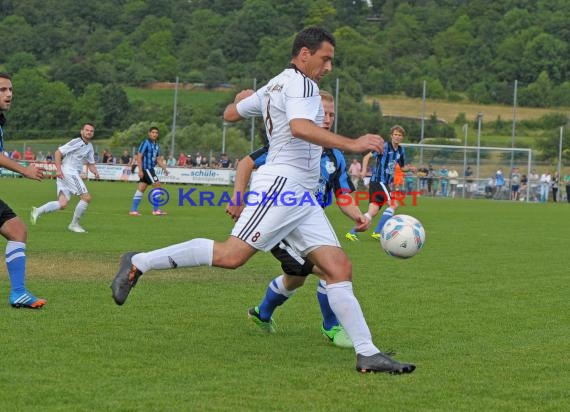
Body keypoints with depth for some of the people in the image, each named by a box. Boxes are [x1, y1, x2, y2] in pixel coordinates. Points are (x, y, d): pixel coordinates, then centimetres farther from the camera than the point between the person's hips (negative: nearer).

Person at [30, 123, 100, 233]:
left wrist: (95, 172, 3)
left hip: (74, 174, 9)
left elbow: (90, 163, 26)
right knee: (86, 197, -10)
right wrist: (58, 169, -20)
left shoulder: (89, 147, 19)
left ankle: (38, 211, -6)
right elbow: (58, 152, -10)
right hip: (68, 172, -9)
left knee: (63, 204, -2)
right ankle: (74, 224, -2)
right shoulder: (76, 142, -7)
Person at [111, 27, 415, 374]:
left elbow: (230, 114, 35)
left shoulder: (273, 86, 23)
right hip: (283, 182, -10)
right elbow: (300, 127, -25)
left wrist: (242, 98, 57)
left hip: (302, 198, 10)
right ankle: (139, 263, -7)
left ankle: (368, 354, -4)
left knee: (340, 269, 1)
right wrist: (351, 144, -27)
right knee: (231, 255, -19)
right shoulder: (300, 83, -6)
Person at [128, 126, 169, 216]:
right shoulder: (146, 142, -10)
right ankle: (156, 210, -6)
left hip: (151, 169, 8)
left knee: (141, 189, 7)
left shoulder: (156, 145, 15)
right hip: (146, 168, -8)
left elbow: (158, 159, 21)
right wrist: (140, 170, -19)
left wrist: (164, 168, 9)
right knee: (157, 185, -10)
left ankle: (133, 210, 8)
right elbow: (139, 156, -14)